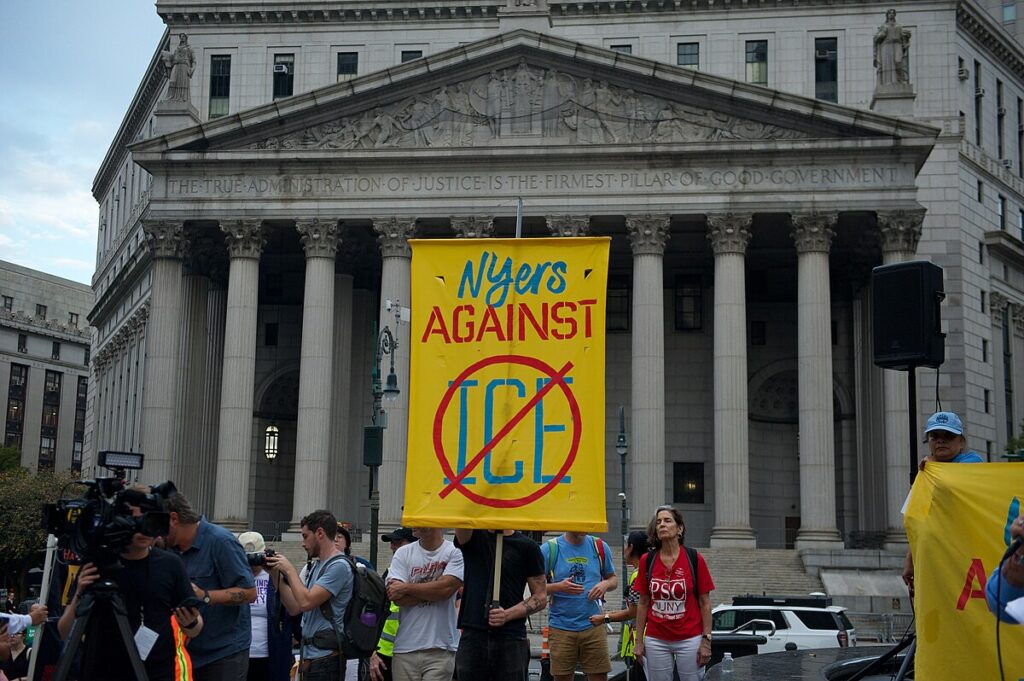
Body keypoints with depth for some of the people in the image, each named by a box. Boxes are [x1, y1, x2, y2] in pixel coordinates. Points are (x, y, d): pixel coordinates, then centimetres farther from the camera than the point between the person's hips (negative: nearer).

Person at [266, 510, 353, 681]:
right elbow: (294, 608, 15)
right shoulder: (316, 567, 17)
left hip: (325, 656, -9)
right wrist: (276, 575, 10)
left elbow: (306, 602, -20)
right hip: (310, 655, 9)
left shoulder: (339, 566, -13)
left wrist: (289, 570, -8)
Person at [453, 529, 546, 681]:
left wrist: (507, 615, -12)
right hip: (472, 636, 2)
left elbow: (541, 597, 2)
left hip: (511, 638, -2)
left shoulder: (527, 546, 3)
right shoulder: (473, 537, 9)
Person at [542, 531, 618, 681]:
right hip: (561, 628, -2)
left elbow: (613, 578, 18)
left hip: (593, 625, 2)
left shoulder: (600, 547, 8)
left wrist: (606, 584, -5)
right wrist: (559, 587, -19)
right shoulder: (549, 549, -2)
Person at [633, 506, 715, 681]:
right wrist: (638, 640, 5)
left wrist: (706, 641, -5)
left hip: (689, 640, -2)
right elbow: (643, 603, 7)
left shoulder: (695, 559, -5)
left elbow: (705, 603, -2)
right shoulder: (647, 561, 1)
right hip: (656, 640, 2)